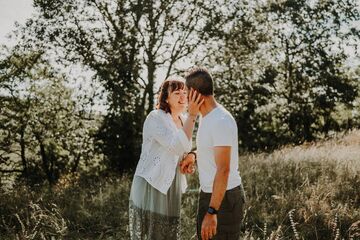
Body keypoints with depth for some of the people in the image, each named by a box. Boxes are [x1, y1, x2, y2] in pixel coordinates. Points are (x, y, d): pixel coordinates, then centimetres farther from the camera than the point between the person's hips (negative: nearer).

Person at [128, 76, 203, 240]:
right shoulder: (155, 118, -14)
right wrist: (192, 115, -29)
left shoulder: (183, 120, 10)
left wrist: (188, 158, -1)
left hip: (170, 187, 8)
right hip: (151, 185, -8)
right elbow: (178, 146, -27)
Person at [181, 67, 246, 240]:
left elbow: (223, 170, -29)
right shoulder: (206, 117, 6)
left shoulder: (221, 121, -25)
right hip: (208, 194, 10)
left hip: (225, 198, -10)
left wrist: (211, 212, -30)